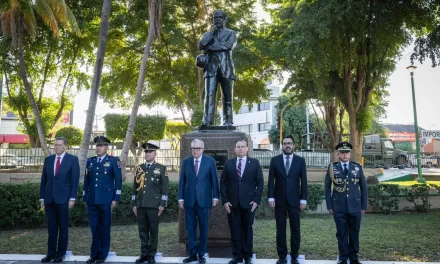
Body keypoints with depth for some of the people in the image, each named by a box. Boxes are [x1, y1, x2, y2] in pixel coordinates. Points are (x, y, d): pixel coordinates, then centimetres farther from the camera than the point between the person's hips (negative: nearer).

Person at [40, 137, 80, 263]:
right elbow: (44, 180, 11)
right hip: (49, 198, 4)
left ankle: (61, 253, 13)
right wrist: (42, 198, 7)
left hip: (63, 198, -3)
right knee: (51, 227, 8)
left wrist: (72, 198, -11)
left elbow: (75, 180, -5)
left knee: (63, 227, 4)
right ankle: (51, 252, 16)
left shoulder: (72, 159, -1)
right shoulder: (48, 159, 11)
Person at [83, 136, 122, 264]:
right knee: (94, 229, 8)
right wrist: (85, 198, 11)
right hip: (92, 201, 4)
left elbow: (118, 180, -3)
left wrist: (115, 199, -8)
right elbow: (86, 180, 14)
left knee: (104, 228, 4)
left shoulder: (113, 161, 0)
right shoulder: (90, 161, 12)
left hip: (106, 200, -3)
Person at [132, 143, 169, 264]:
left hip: (154, 204, -4)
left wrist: (162, 204, -8)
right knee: (142, 230, 8)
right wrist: (134, 204, 10)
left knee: (153, 230, 2)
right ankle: (144, 254, 17)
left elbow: (165, 188, -2)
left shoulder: (161, 168, 1)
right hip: (140, 204, 4)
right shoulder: (139, 168, 12)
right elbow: (135, 187, 14)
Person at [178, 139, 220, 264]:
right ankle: (193, 253, 17)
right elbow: (182, 181, 5)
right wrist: (181, 198, 0)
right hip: (189, 199, 2)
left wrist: (215, 197, -3)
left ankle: (201, 254, 18)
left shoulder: (210, 161, 0)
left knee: (203, 228, 7)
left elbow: (214, 180, 1)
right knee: (190, 227, 6)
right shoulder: (186, 162, 5)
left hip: (204, 199, -2)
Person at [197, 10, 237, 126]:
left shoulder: (231, 33, 16)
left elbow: (229, 45, -6)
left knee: (227, 97, -3)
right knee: (209, 95, -12)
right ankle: (207, 122, -17)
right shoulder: (208, 34, 23)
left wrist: (210, 47, -4)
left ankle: (228, 123, -1)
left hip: (226, 68, -1)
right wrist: (212, 32, 0)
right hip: (211, 68, 1)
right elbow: (201, 45, 3)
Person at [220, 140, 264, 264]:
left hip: (249, 202, -1)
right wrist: (225, 200, -4)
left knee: (248, 229, 7)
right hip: (232, 203, 1)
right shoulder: (228, 163, 6)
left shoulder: (254, 163, 3)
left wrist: (256, 200, -7)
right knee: (235, 230, 5)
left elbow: (260, 182, 1)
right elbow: (222, 183, 4)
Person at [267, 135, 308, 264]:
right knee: (280, 229, 6)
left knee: (295, 229, 6)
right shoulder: (275, 160, 2)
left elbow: (303, 181, 1)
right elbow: (271, 180, 1)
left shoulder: (300, 161, 2)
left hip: (294, 200, 0)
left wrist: (303, 199, -3)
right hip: (279, 200, 0)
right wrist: (271, 197, -5)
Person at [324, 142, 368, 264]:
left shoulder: (357, 167, 5)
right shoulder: (332, 167, 2)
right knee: (341, 234, 6)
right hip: (339, 207, -1)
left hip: (355, 206, 1)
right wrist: (329, 206, -3)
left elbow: (363, 187, 7)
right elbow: (327, 187, 2)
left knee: (354, 233, 9)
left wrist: (364, 206, 3)